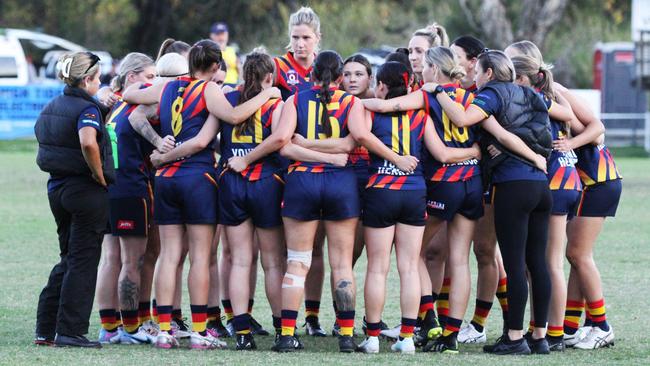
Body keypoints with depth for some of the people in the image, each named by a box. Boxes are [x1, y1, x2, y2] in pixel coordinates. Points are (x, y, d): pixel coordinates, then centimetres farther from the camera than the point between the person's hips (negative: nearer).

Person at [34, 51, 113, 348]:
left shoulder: (51, 108, 10)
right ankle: (70, 332, 1)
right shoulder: (87, 109, -15)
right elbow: (88, 143, -33)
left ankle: (45, 329, 16)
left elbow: (42, 139, 21)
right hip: (87, 191, -8)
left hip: (56, 188, 8)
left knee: (68, 260, 18)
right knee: (83, 262, 0)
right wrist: (100, 175, -19)